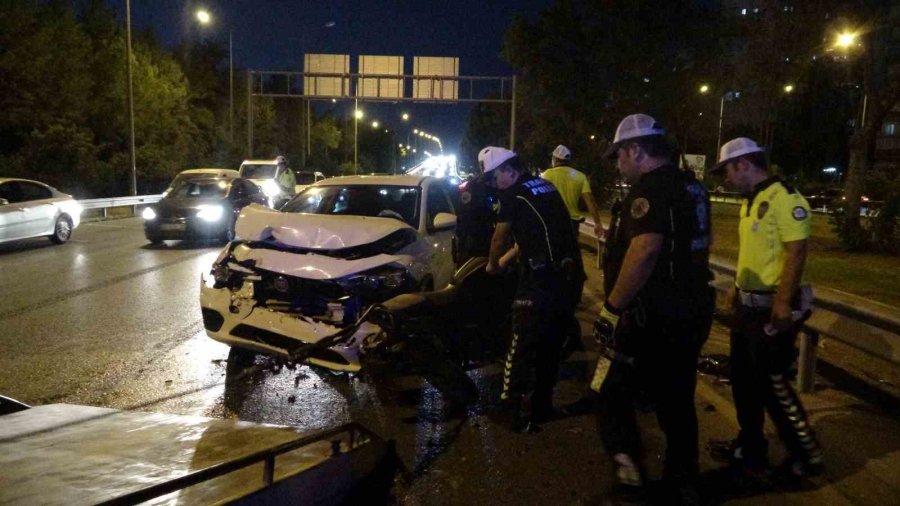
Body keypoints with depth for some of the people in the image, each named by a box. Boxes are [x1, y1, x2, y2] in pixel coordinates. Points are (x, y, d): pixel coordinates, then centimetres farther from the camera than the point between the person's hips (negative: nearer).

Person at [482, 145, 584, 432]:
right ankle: (541, 405, 27)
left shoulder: (513, 194, -4)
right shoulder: (546, 186, 19)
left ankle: (513, 404, 8)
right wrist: (506, 258, 34)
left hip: (542, 279, -8)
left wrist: (493, 265, 24)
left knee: (523, 341, 2)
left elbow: (500, 237, 6)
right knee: (552, 343, 16)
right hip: (570, 275, 8)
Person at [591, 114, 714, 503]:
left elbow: (644, 252, -31)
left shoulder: (650, 189, -18)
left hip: (653, 318, -9)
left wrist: (611, 308, -25)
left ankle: (629, 465, 3)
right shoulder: (692, 187, 12)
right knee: (677, 401, 19)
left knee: (611, 392, 7)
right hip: (690, 313, 9)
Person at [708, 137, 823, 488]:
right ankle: (750, 450, 29)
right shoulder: (751, 202, 12)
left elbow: (796, 252, -22)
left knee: (772, 385, 0)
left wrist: (783, 302, -25)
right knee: (744, 381, 16)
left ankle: (807, 456, 18)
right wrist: (737, 287, 20)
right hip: (748, 305, 10)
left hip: (771, 309, -10)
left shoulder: (785, 199, -17)